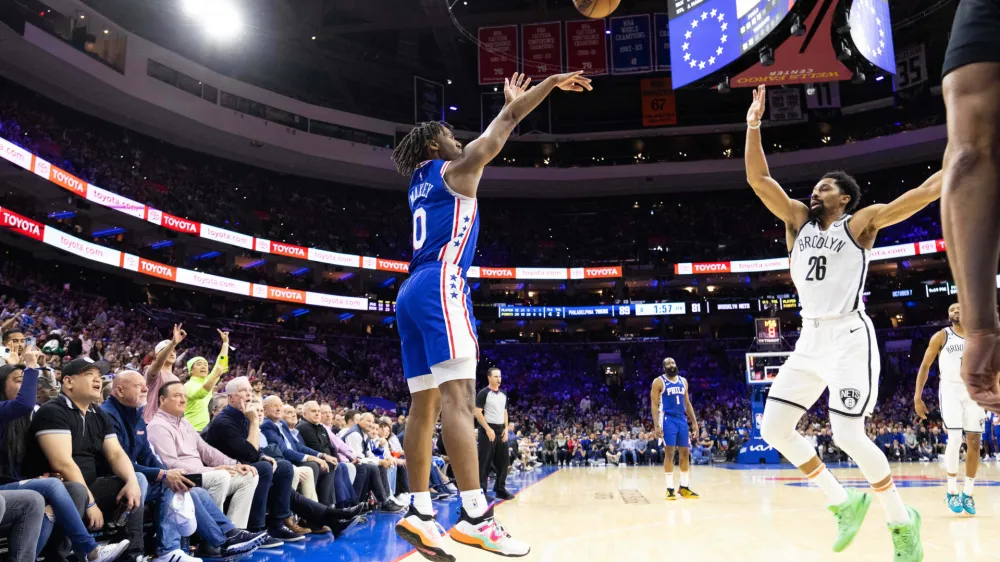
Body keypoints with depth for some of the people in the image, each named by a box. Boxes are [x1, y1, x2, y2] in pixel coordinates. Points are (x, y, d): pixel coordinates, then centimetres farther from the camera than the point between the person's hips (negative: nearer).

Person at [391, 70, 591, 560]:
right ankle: (475, 516, -23)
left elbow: (491, 139, 40)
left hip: (411, 293, 9)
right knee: (457, 397, -18)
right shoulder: (454, 169, 6)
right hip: (440, 287, -9)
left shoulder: (420, 183, 28)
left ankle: (420, 512, 3)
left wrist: (509, 99, 47)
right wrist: (552, 82, 22)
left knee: (424, 404, 4)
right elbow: (504, 127, 10)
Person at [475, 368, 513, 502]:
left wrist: (506, 429, 6)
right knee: (485, 462, -4)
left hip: (501, 430, 7)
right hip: (488, 430, -7)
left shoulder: (503, 394, 13)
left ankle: (500, 489, 18)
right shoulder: (484, 393, -8)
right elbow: (477, 413, -12)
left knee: (504, 461, 9)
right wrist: (488, 429, -18)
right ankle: (482, 490, 2)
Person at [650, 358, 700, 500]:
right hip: (668, 420, -6)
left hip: (682, 419, 6)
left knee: (685, 453, 6)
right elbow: (654, 405, -8)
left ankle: (684, 487, 16)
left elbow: (687, 403, 18)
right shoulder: (659, 382, -4)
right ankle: (670, 489, -1)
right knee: (669, 453, -7)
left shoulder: (683, 381, 13)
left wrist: (694, 422, 11)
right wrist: (657, 425, -17)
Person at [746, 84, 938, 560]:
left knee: (848, 435, -13)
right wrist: (754, 123, 4)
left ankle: (902, 520, 12)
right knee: (774, 427, 1)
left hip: (849, 337, -6)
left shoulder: (861, 222, 2)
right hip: (809, 340, 6)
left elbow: (925, 192, -6)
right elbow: (758, 178, 8)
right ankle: (845, 503, 17)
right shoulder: (797, 219, 14)